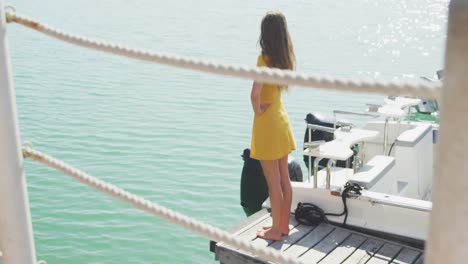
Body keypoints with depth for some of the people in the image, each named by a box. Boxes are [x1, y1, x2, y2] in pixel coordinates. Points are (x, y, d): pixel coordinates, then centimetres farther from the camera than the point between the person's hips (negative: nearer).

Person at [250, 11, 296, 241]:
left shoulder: (264, 58, -19)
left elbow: (255, 93, -32)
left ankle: (275, 230, 16)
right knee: (284, 178, 15)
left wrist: (257, 111, -13)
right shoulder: (285, 57, 2)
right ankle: (283, 225, 29)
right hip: (281, 117, 8)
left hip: (267, 122, -7)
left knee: (273, 181, 3)